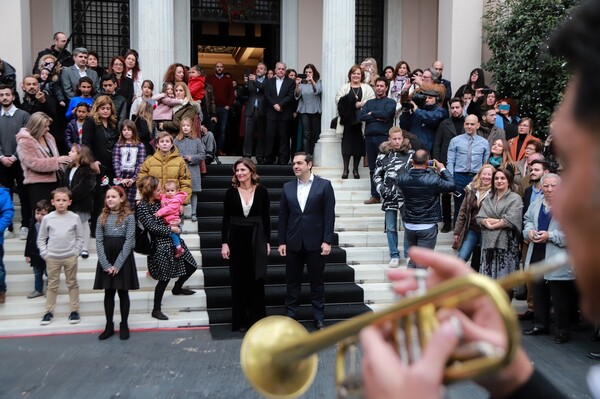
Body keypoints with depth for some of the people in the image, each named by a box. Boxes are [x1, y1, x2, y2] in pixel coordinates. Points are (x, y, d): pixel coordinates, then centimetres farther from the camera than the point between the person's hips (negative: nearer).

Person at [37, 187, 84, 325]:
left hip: (70, 257, -1)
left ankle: (74, 311, 16)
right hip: (52, 258, 1)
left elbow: (80, 238, 1)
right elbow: (41, 238, 4)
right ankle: (49, 312, 19)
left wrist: (76, 253, -6)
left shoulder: (75, 218, -4)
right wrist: (45, 254, -3)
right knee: (52, 285, 10)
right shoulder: (47, 218, -2)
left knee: (72, 284, 9)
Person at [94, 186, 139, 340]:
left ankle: (124, 325, 16)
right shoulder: (102, 217, 6)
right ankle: (109, 326, 18)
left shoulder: (129, 217, -4)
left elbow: (129, 241, -10)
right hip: (106, 260, 3)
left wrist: (117, 264, -15)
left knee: (123, 292, 5)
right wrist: (105, 264, -11)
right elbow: (99, 241, 0)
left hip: (123, 259, -3)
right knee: (108, 293, 8)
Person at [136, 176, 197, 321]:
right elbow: (152, 227, -18)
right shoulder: (142, 207, -13)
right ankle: (156, 309, 12)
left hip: (174, 241, 8)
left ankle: (177, 288, 39)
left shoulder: (159, 201, 7)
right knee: (164, 277, -4)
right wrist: (171, 229, -15)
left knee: (191, 266, 13)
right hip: (160, 245, -8)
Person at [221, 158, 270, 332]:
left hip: (256, 239, 0)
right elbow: (225, 218, 0)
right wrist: (224, 243, -5)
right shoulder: (231, 192, -1)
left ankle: (257, 319, 17)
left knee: (256, 280, 5)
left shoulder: (261, 191, -2)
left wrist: (267, 241, 1)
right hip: (236, 238, 0)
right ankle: (240, 321, 17)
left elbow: (266, 218, 3)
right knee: (238, 280, 7)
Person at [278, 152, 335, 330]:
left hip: (315, 242, -2)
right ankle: (290, 314, 22)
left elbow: (329, 215, -6)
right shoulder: (288, 187, 6)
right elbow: (283, 216, 7)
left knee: (317, 281, 8)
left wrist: (327, 241, -10)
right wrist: (281, 241, 3)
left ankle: (319, 317, 20)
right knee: (292, 281, 10)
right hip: (293, 242, 3)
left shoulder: (324, 185, -3)